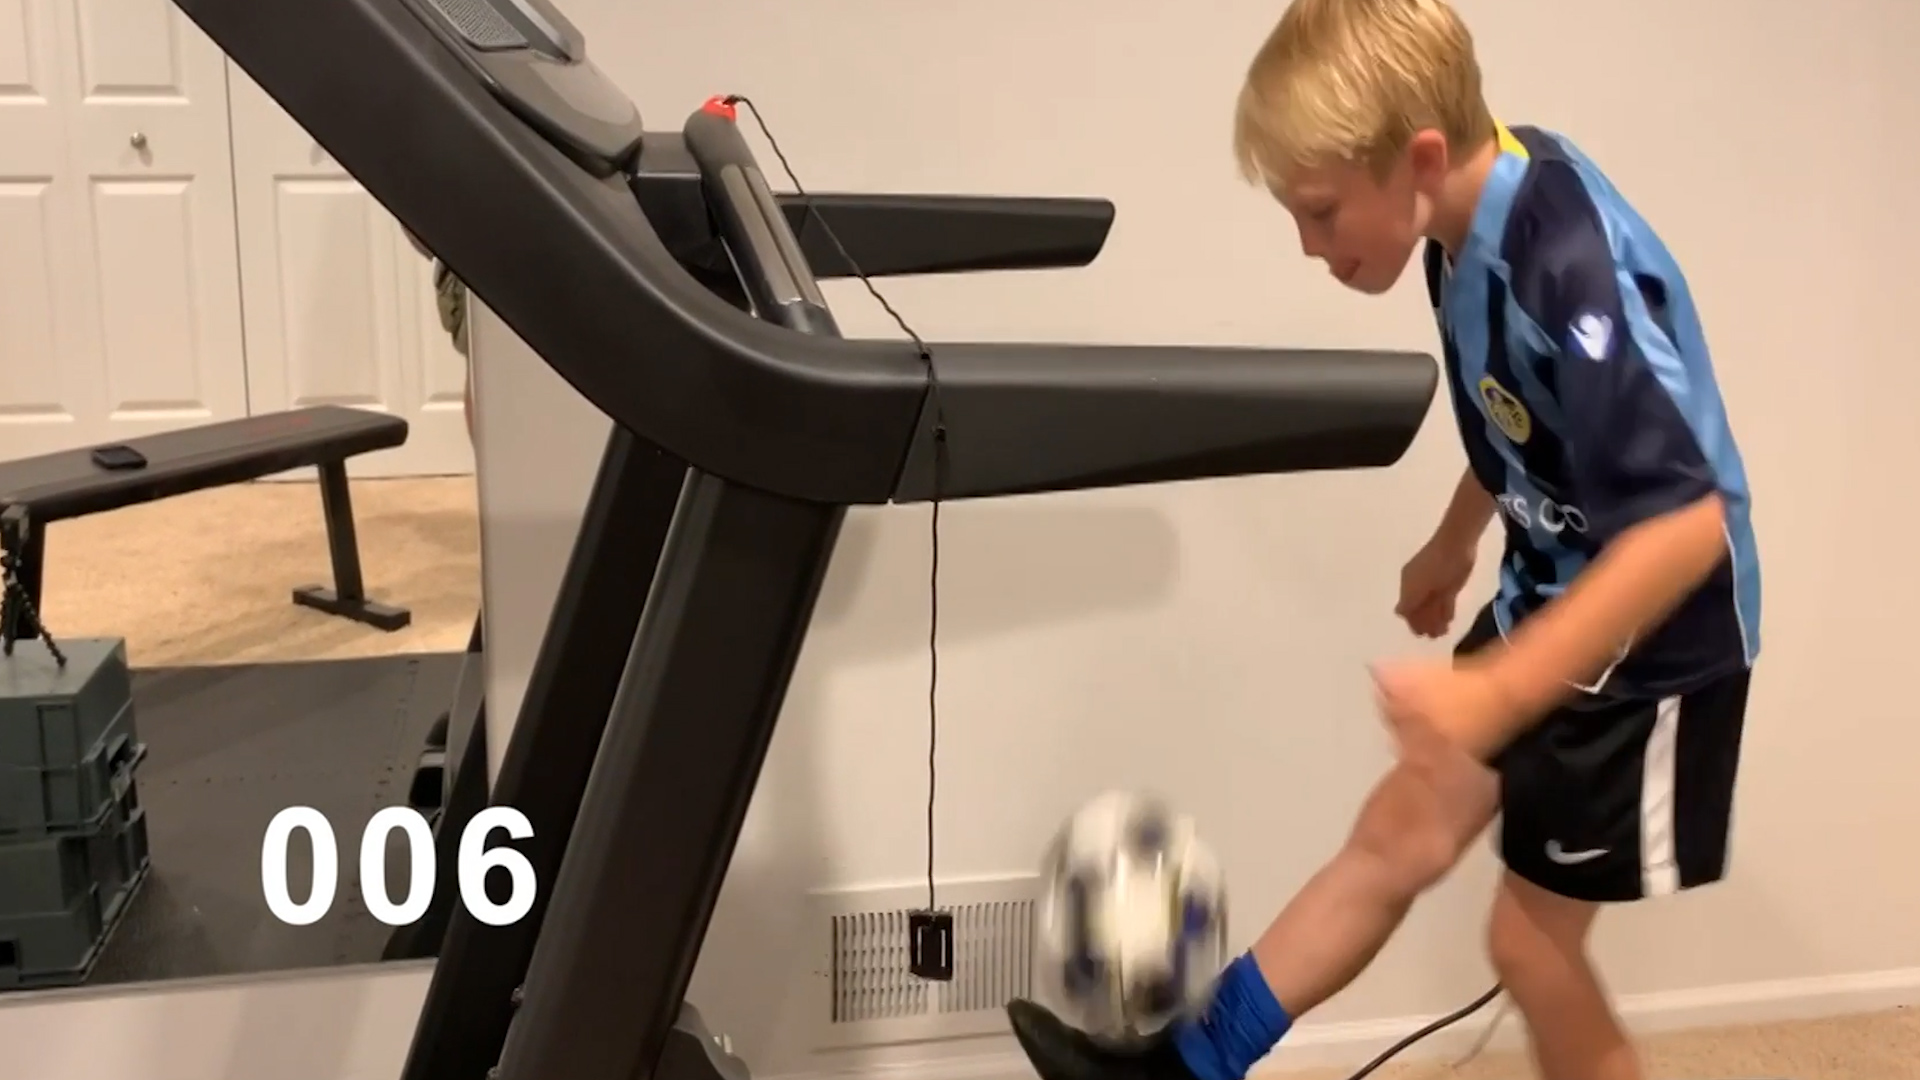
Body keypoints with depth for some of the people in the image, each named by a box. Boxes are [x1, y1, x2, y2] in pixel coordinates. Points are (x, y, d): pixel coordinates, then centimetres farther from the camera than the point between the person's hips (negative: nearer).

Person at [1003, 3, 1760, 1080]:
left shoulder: (1574, 269, -32)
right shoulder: (1477, 218, -5)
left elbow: (1688, 523, -34)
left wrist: (1496, 693, -39)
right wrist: (1455, 544, 25)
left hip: (1648, 639, -8)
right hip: (1550, 602, 8)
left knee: (1531, 940, 5)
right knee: (1399, 832, 12)